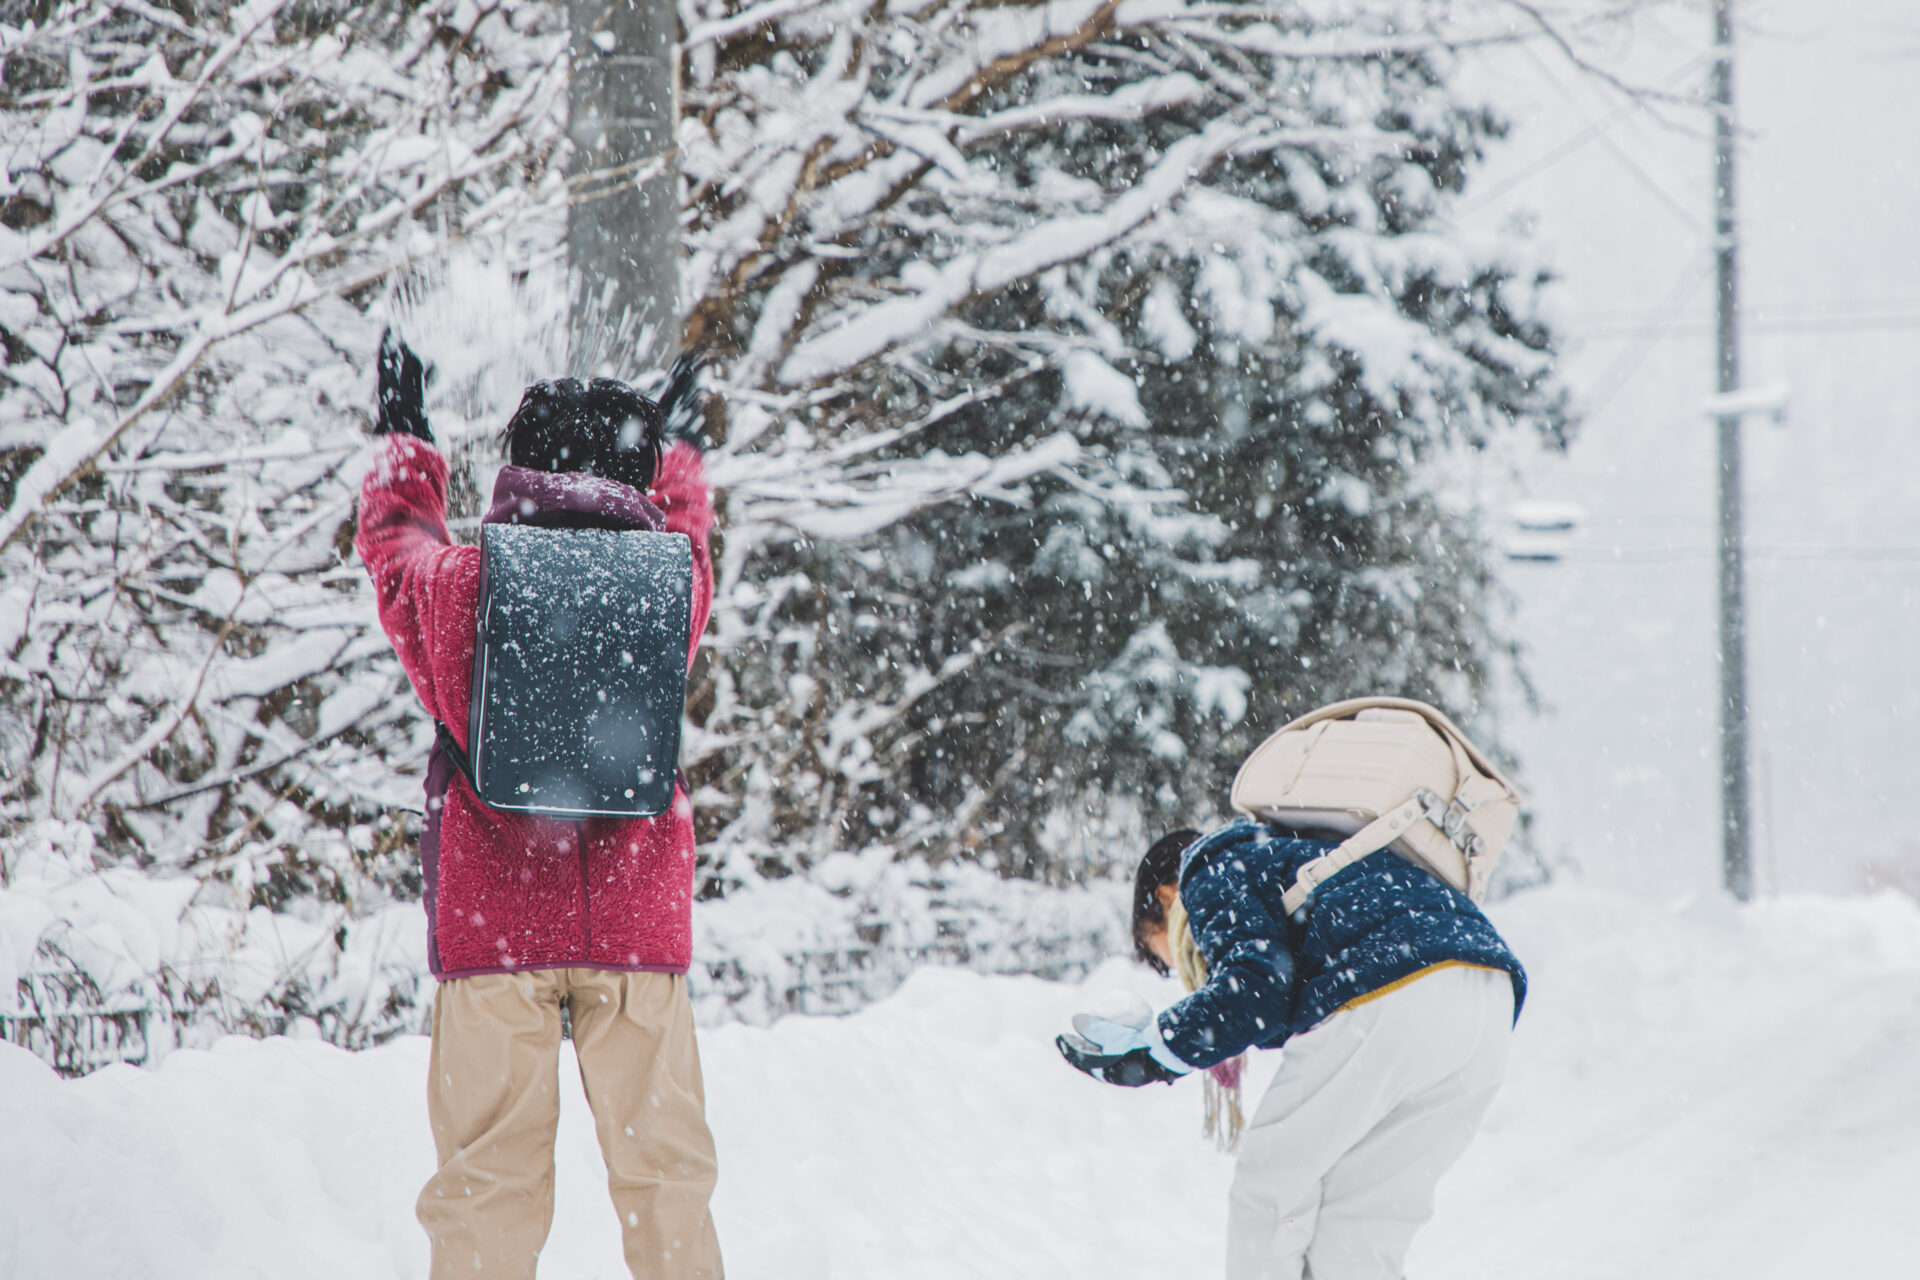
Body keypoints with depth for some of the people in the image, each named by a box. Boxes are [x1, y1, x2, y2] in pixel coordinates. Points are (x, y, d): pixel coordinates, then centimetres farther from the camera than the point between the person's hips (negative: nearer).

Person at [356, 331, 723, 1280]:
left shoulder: (456, 585, -2)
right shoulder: (672, 586, 1)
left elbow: (392, 538, 21)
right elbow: (682, 525, 26)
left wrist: (402, 436, 40)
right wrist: (680, 443, 47)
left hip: (490, 917, -1)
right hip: (636, 918, 1)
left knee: (489, 1179, 0)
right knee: (661, 1168, 6)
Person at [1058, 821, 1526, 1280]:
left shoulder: (1212, 873, 13)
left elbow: (1255, 988, -4)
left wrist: (1153, 1050, 5)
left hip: (1387, 1000, -8)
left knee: (1274, 1177, 8)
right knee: (1366, 1207, 16)